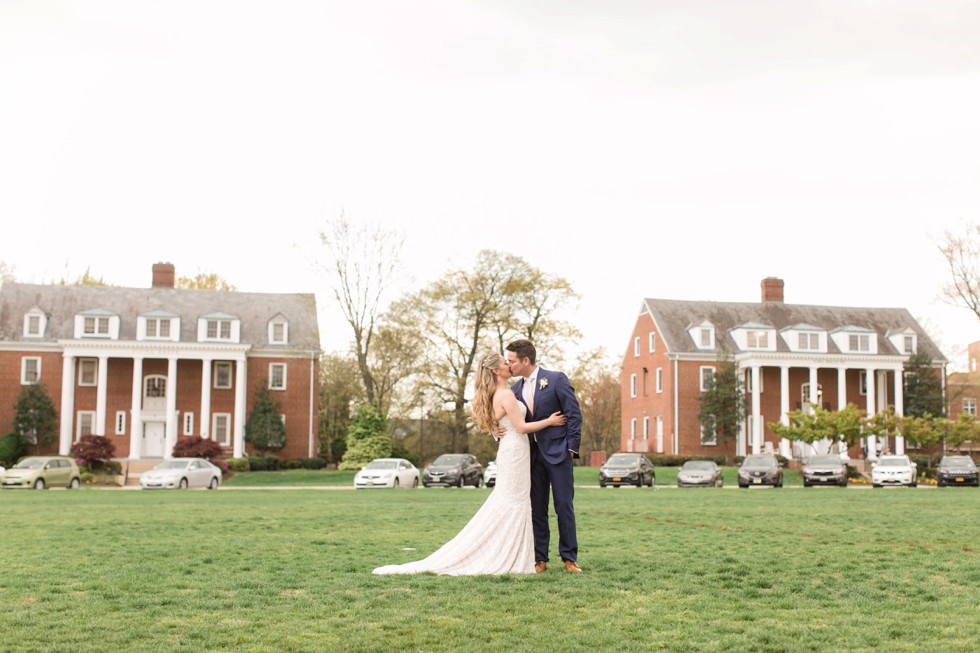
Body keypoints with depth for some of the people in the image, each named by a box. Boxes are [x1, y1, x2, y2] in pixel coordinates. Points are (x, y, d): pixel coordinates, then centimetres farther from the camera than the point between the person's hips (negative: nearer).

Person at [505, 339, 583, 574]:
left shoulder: (556, 379, -6)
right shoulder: (515, 389, 10)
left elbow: (574, 414, -6)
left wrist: (571, 448, -10)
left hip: (558, 453, -5)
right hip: (532, 455, 5)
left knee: (564, 507, -1)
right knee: (536, 509, 6)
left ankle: (569, 558, 7)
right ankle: (540, 559, 13)